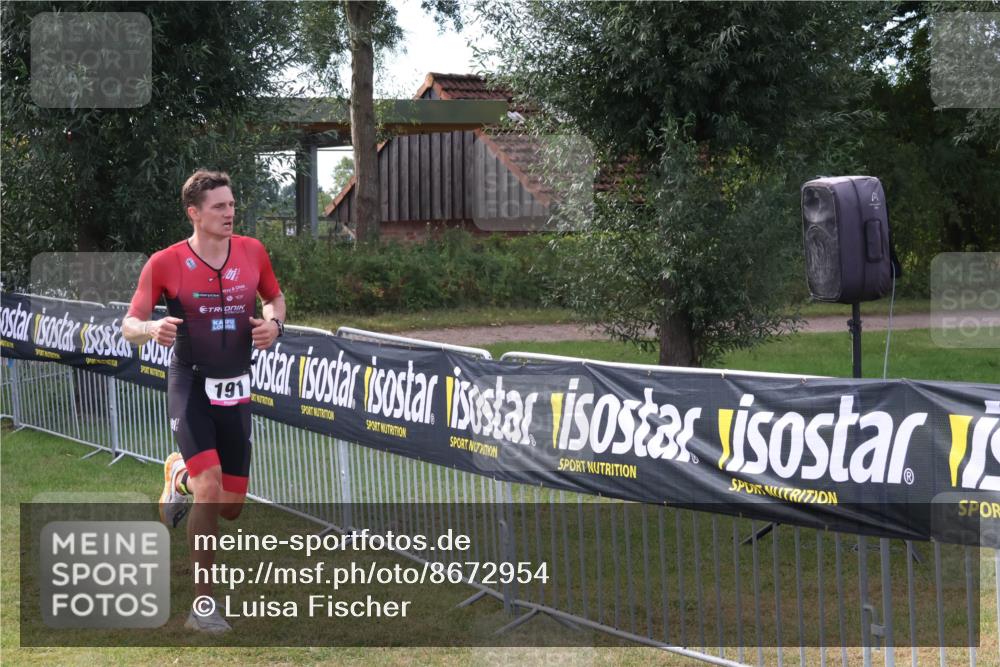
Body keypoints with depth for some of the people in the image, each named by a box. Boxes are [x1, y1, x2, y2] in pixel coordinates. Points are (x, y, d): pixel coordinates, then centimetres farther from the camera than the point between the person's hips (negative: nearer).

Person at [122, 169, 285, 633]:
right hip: (190, 386, -4)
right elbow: (129, 325, -4)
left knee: (231, 506, 6)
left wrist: (273, 322, -5)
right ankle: (201, 604, -9)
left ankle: (181, 475, 42)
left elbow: (275, 297, 18)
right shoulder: (165, 263, -9)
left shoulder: (252, 252, 0)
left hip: (236, 390, 4)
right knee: (211, 490, -21)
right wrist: (152, 329, -27)